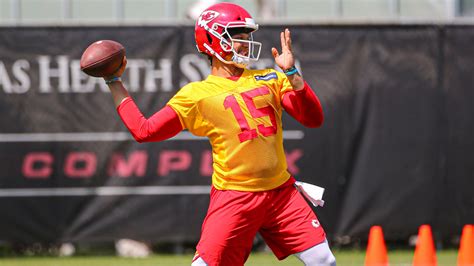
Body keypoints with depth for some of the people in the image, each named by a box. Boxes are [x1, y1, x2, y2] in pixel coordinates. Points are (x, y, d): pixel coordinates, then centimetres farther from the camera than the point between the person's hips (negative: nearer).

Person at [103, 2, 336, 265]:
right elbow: (144, 130, 0)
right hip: (234, 196, -4)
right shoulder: (196, 94, 2)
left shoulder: (269, 79, 12)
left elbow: (313, 118, 2)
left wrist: (291, 73, -10)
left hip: (280, 191, 4)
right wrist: (114, 83, 1)